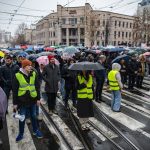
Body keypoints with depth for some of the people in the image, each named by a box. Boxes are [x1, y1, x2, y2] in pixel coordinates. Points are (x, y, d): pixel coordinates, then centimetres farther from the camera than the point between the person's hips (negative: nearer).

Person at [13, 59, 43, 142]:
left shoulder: (33, 74, -2)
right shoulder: (18, 75, -10)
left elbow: (37, 87, 4)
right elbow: (15, 90, -6)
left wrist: (38, 98, 3)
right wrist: (15, 103, -4)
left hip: (32, 100, 2)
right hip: (22, 101, -2)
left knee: (33, 116, 17)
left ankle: (35, 131, 37)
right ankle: (21, 134, 32)